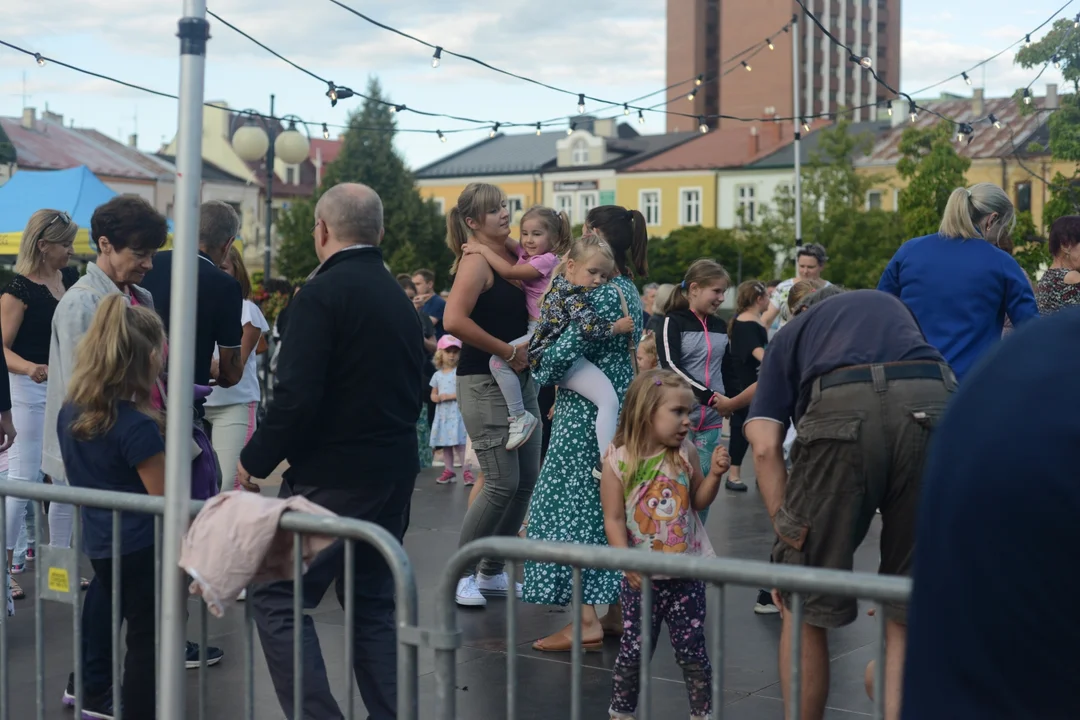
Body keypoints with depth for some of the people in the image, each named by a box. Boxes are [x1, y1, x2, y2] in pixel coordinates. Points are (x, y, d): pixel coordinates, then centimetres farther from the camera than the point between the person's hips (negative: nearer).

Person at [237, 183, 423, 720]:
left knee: (277, 597, -1)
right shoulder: (400, 299, 12)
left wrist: (256, 460, -9)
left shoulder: (321, 295, -14)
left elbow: (297, 396, -20)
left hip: (332, 478, -8)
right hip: (394, 475, 8)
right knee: (374, 603, 16)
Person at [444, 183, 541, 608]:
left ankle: (491, 572, 22)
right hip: (485, 384, -8)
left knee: (527, 480, 10)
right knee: (502, 484, -10)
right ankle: (461, 573, 5)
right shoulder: (476, 261, -13)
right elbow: (454, 321, -27)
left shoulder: (515, 256, 10)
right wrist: (507, 351, -20)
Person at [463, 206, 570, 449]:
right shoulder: (527, 254, 11)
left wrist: (483, 249, -14)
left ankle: (520, 418, -18)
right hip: (536, 329, 11)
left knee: (499, 360, -22)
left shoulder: (546, 260, -14)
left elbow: (509, 272, -20)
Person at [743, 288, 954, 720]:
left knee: (806, 605, 14)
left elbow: (765, 446, 14)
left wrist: (786, 529, 11)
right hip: (935, 405, 2)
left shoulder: (790, 332, 31)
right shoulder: (892, 305, 40)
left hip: (842, 411, -2)